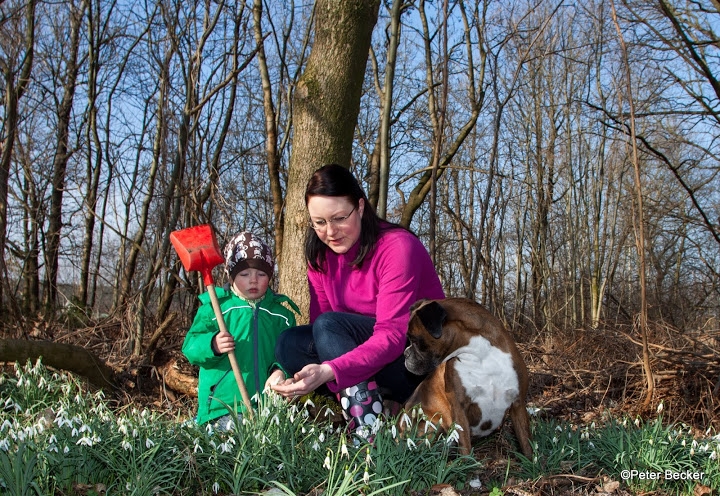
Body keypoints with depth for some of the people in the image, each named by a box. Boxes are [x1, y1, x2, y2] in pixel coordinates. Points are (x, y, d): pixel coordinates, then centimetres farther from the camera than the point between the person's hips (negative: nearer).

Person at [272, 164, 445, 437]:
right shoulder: (321, 255, 0)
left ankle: (370, 431, -30)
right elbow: (318, 319, -7)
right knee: (289, 344, -15)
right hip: (367, 352, 7)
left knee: (329, 325, -27)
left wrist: (329, 371, -43)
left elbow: (393, 335, -29)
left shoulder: (398, 247, -20)